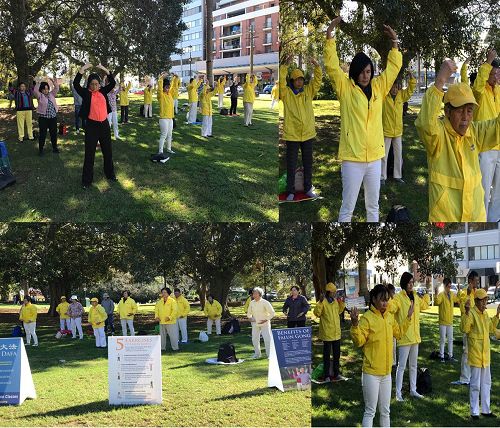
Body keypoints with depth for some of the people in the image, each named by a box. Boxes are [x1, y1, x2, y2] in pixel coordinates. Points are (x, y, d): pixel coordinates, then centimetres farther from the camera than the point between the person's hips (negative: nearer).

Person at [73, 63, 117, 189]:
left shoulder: (103, 91, 6)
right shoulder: (86, 93, -4)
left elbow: (112, 83, 3)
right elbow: (75, 84, -18)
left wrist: (104, 69, -3)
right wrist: (83, 69, -19)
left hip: (104, 124, 4)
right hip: (92, 125, -4)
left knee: (108, 151, 14)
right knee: (89, 153, 0)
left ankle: (110, 174, 31)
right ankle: (87, 180, 6)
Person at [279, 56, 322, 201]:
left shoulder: (308, 91, 6)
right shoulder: (286, 92, -3)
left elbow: (318, 80, -1)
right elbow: (281, 81, -18)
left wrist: (317, 67, -17)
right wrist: (285, 65, -27)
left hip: (308, 133, 3)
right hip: (291, 134, -3)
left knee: (308, 163, 13)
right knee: (291, 164, 4)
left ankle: (308, 188, 26)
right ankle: (290, 191, 12)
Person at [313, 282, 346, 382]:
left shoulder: (335, 301, 9)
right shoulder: (323, 301, -13)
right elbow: (317, 313, -21)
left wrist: (342, 304, 10)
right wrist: (320, 303, -31)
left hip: (337, 333, 7)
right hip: (327, 333, -7)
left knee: (337, 354, 15)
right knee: (327, 355, 2)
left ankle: (336, 374, 26)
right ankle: (326, 375, 8)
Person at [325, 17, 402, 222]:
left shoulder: (378, 87, 10)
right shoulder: (346, 88, -1)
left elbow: (394, 66, 16)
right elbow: (332, 66, -10)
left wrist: (394, 42, 7)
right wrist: (329, 35, -15)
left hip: (374, 156, 5)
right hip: (352, 158, -4)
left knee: (373, 206, 15)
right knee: (347, 207, 0)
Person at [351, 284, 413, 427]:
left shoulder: (389, 316, 7)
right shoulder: (367, 318, -15)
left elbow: (398, 333, 22)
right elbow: (359, 341, -19)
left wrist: (408, 317, 17)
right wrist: (355, 324, -34)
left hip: (386, 372, 7)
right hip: (371, 373, -7)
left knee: (385, 410, 17)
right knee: (370, 411, -1)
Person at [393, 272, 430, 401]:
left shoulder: (415, 296, 8)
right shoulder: (399, 297, -15)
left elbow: (424, 305, 27)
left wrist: (426, 292, 22)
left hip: (415, 336, 8)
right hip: (404, 336, -8)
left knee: (413, 365, 17)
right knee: (402, 366, -3)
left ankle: (413, 390, 28)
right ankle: (398, 393, 3)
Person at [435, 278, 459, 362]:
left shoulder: (452, 294, 5)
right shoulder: (441, 294, -14)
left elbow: (458, 300, 24)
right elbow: (437, 302, -35)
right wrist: (436, 294, -47)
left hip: (450, 321, 6)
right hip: (443, 321, -6)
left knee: (450, 339, 13)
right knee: (442, 340, 1)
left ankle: (450, 356, 22)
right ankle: (442, 356, 9)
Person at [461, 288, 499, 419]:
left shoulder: (485, 314, 10)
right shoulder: (472, 313, -15)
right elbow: (465, 329, -27)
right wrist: (466, 312, -36)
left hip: (485, 353, 8)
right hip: (475, 353, -8)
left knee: (486, 383, 15)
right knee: (475, 384, -1)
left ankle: (485, 409, 25)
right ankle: (474, 412, 9)